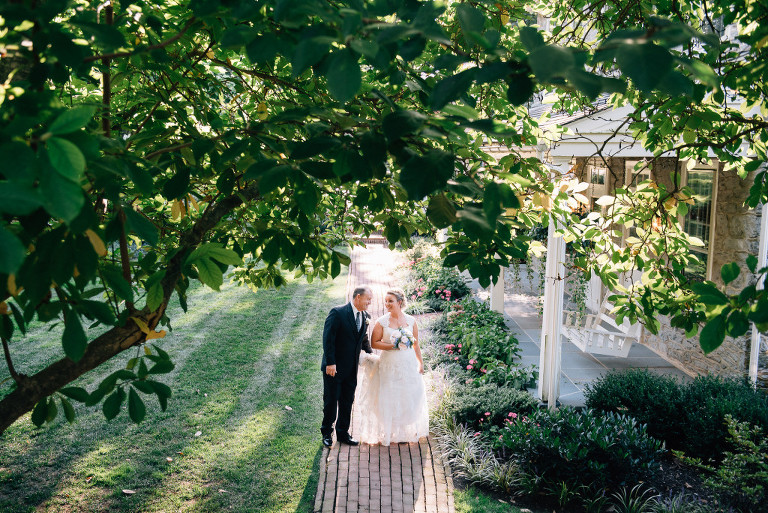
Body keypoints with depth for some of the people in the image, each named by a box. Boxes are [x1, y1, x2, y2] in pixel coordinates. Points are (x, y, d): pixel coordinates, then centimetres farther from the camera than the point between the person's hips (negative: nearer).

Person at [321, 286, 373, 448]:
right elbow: (328, 339, -16)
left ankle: (343, 433, 27)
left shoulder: (365, 316, 6)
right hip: (334, 367, -6)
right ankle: (327, 433, 23)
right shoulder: (337, 313, -15)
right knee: (331, 401, 6)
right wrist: (330, 363, -20)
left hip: (352, 369, 6)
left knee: (347, 402, 13)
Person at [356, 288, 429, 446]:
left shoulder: (410, 320, 3)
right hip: (389, 366, -2)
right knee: (388, 399, -1)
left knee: (410, 397, 8)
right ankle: (387, 433, 10)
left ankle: (409, 431, 25)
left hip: (409, 364, 3)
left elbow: (416, 344, 11)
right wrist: (393, 346, -14)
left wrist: (421, 363, 11)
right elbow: (374, 343, -5)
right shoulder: (381, 322, -4)